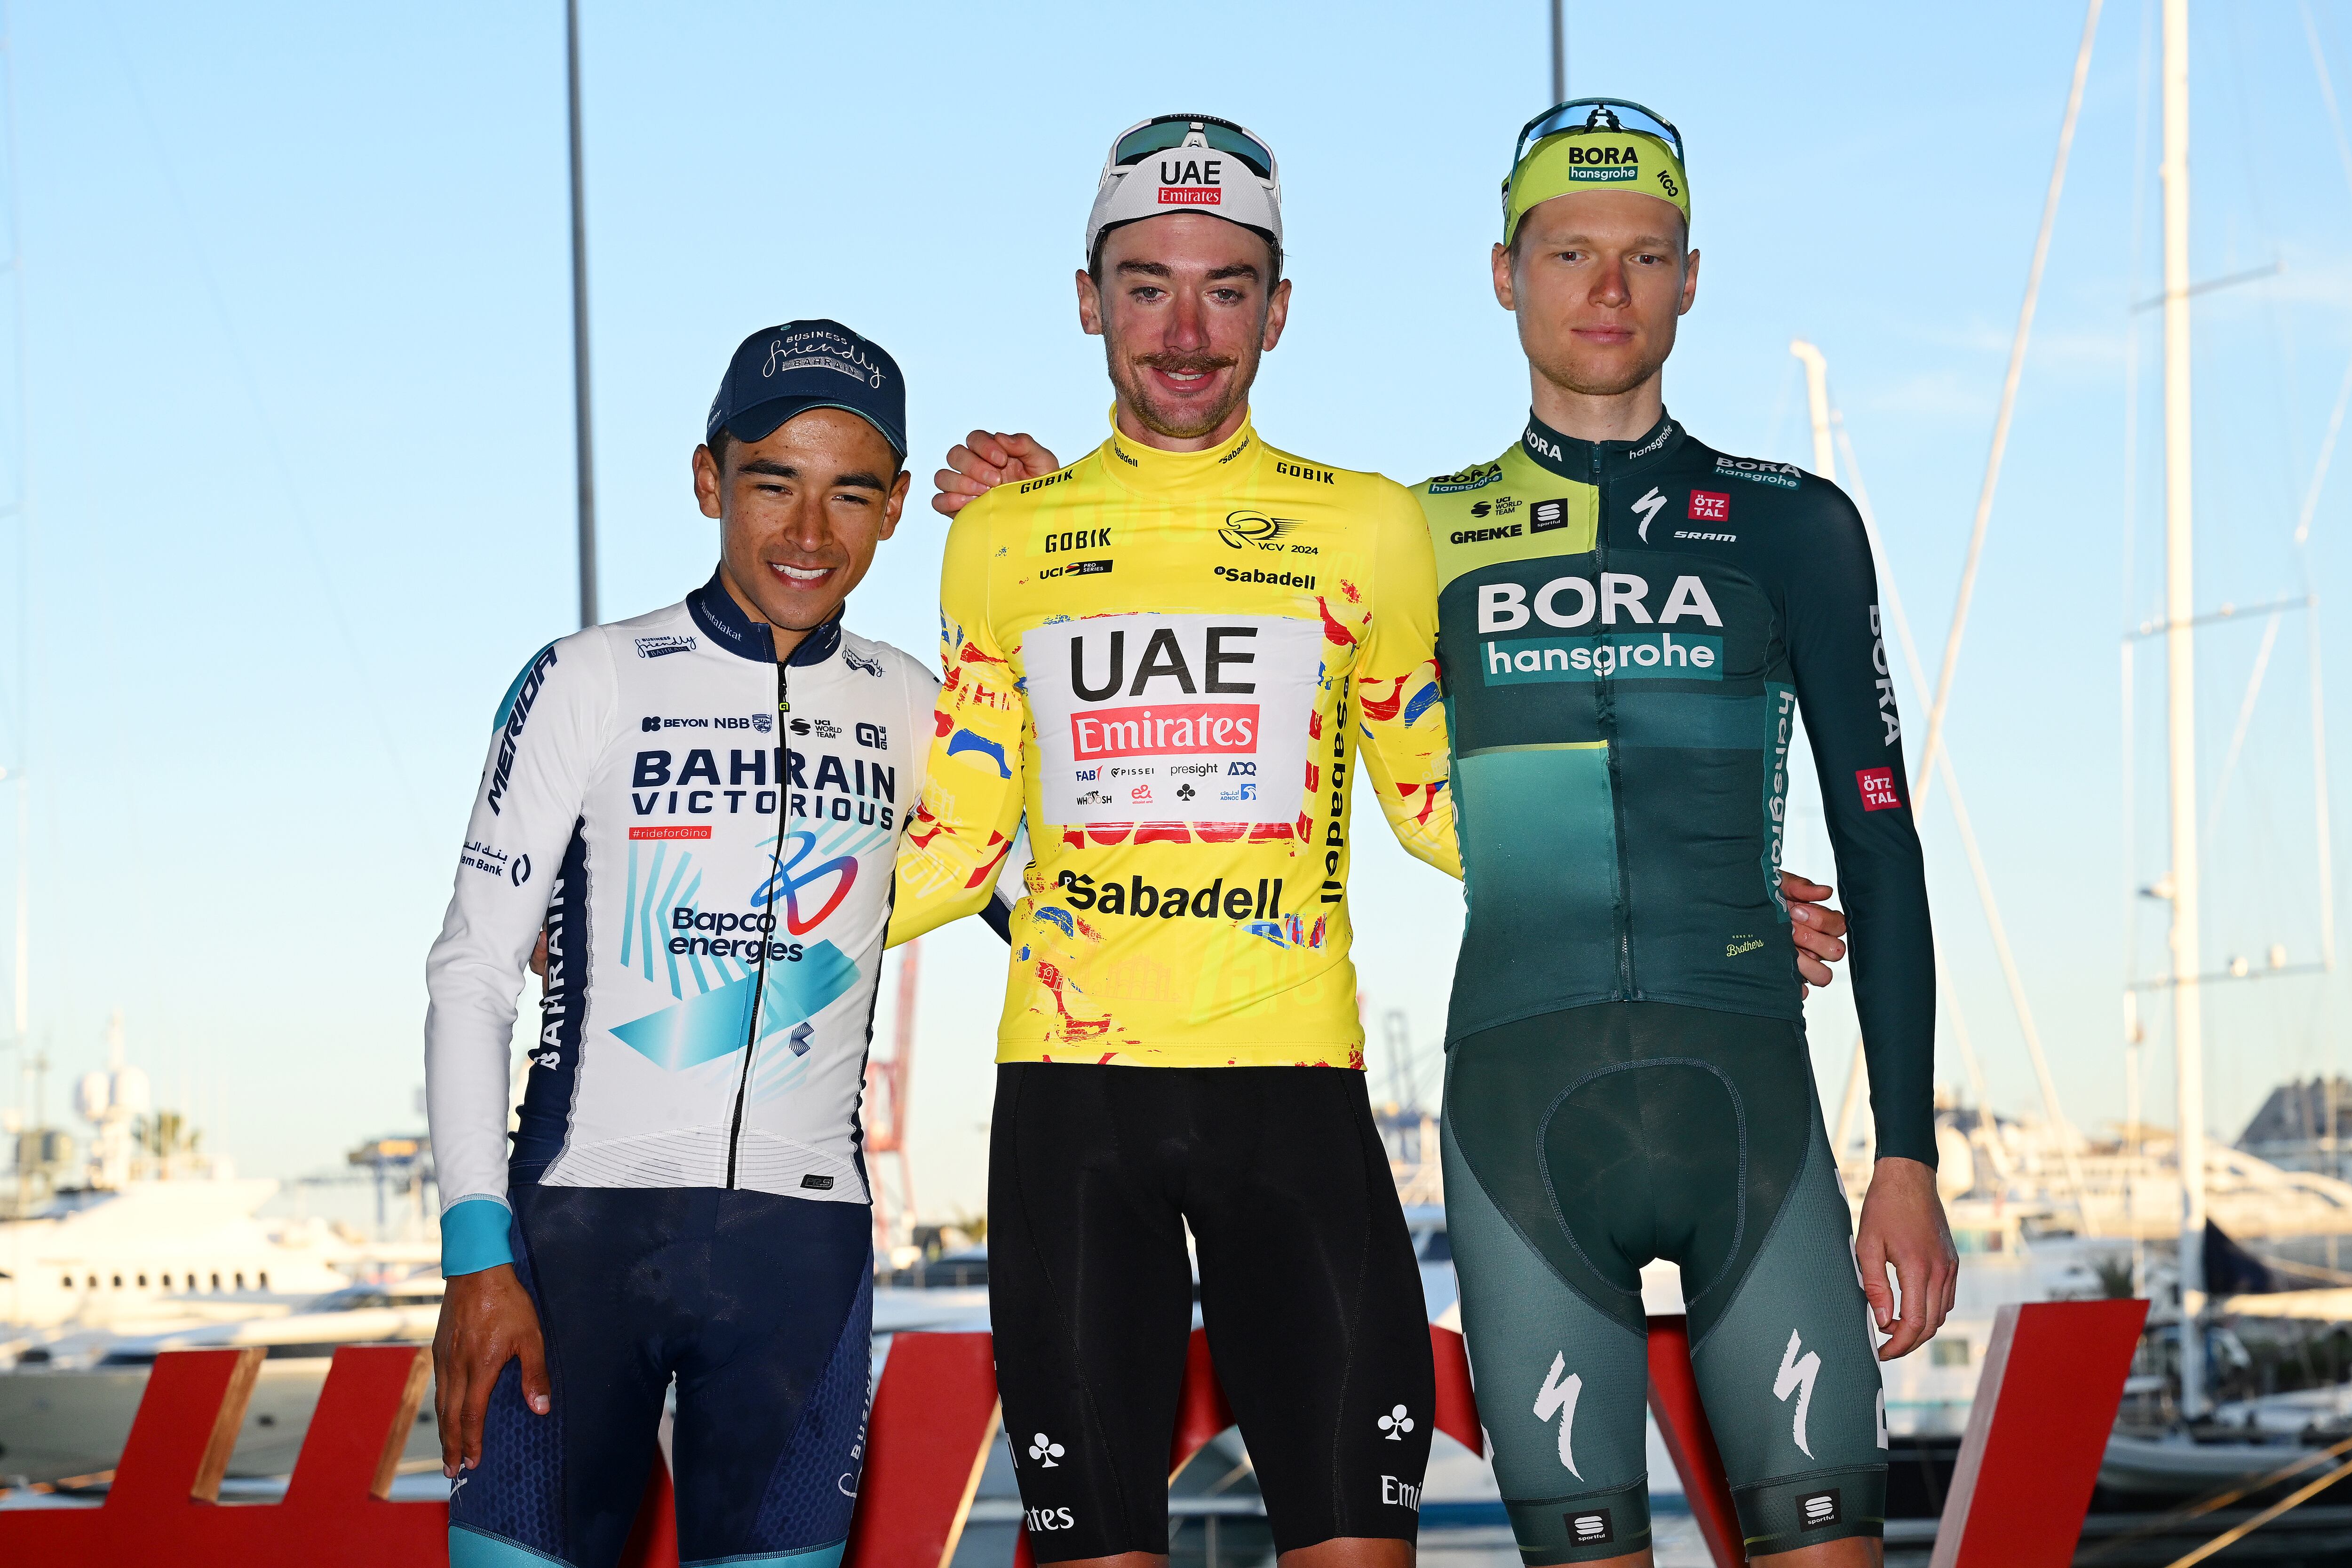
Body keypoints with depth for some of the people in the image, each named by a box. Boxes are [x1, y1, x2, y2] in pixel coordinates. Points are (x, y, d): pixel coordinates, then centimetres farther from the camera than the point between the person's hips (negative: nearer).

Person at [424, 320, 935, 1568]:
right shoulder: (588, 683, 2)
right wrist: (476, 1252, -9)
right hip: (580, 1216, -2)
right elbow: (471, 974, 0)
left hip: (802, 1231, 3)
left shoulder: (911, 712, 12)